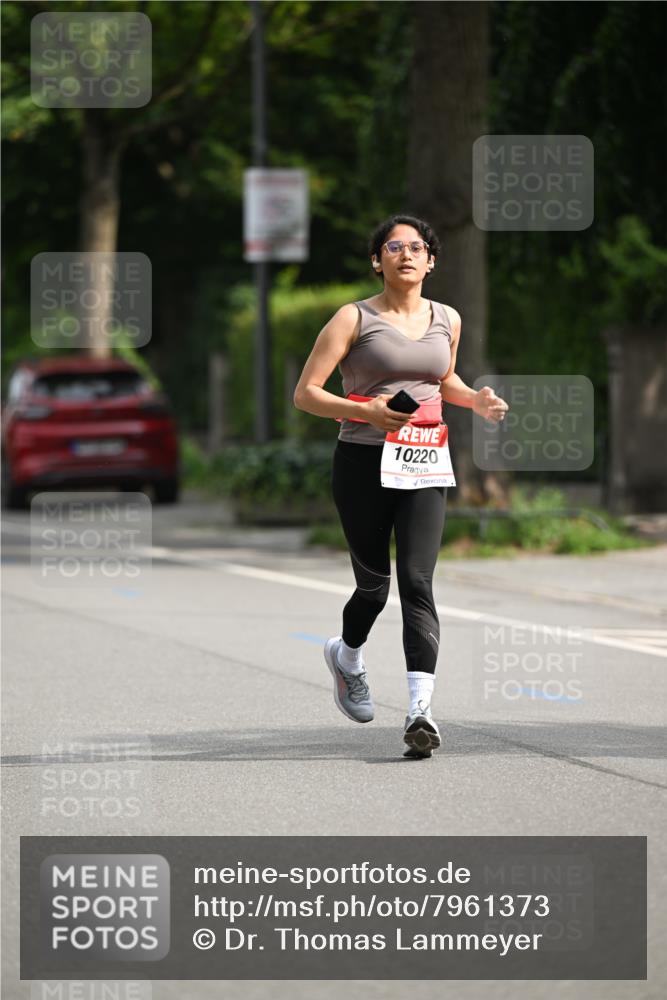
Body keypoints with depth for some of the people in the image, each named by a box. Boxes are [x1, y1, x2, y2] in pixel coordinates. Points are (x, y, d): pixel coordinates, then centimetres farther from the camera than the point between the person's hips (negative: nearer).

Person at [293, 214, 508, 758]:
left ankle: (421, 709, -20)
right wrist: (366, 411, -20)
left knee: (417, 581, -12)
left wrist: (476, 399, 8)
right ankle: (347, 655, 41)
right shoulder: (354, 318, -3)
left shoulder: (447, 320, 10)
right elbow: (305, 393, -5)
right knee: (374, 584, 6)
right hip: (363, 462, -2)